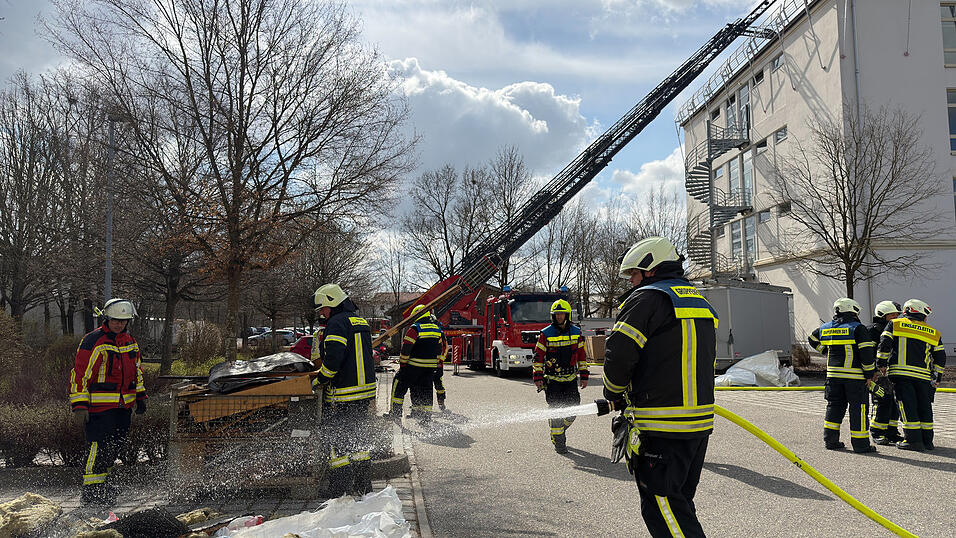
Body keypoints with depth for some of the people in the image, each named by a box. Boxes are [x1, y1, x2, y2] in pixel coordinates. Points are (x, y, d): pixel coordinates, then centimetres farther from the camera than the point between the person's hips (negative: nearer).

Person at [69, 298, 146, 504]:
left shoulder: (130, 341, 12)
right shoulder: (93, 341, -10)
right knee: (99, 445, -9)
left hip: (124, 405, 7)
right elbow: (79, 373, -12)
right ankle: (91, 489, 1)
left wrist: (140, 396, 22)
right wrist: (80, 406, -17)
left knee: (116, 444, 12)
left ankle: (101, 480, 29)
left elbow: (136, 370, 25)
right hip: (99, 404, -7)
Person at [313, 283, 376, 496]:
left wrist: (320, 380, -8)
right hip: (367, 390, 9)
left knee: (339, 441, -1)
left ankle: (340, 492, 2)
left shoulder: (337, 323, -13)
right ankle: (363, 487, 24)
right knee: (361, 438, 16)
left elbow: (333, 358, -21)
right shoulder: (361, 322, 15)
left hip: (344, 395, -9)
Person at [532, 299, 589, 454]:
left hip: (571, 379, 3)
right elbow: (538, 357, -3)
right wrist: (537, 378, -8)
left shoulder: (576, 332, 5)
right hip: (552, 380, -3)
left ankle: (561, 429, 31)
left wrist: (584, 376, 8)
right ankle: (558, 441, 9)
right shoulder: (546, 334, -5)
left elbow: (582, 355, 11)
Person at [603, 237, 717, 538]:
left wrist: (614, 395, 3)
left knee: (662, 507, -2)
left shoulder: (648, 298, -10)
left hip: (661, 429, -9)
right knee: (681, 501, 20)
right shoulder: (703, 305, 17)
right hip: (701, 423, 9)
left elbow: (619, 356, -16)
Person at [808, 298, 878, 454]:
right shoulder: (858, 328, -9)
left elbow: (812, 339, 26)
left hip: (833, 375, 5)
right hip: (855, 376, -5)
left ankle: (830, 440, 15)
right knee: (858, 408, 2)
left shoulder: (826, 328, 9)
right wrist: (870, 373, -5)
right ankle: (860, 444, 4)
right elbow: (866, 353, -13)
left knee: (834, 406, 14)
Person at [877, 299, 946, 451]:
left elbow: (884, 345, -3)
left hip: (901, 373, -3)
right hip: (923, 376, 3)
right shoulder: (934, 333, 16)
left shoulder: (895, 325, 7)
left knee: (908, 406, -2)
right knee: (925, 407, 13)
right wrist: (937, 377, 21)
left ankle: (913, 440, -3)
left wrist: (881, 364, 3)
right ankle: (927, 440, 18)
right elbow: (940, 357, 15)